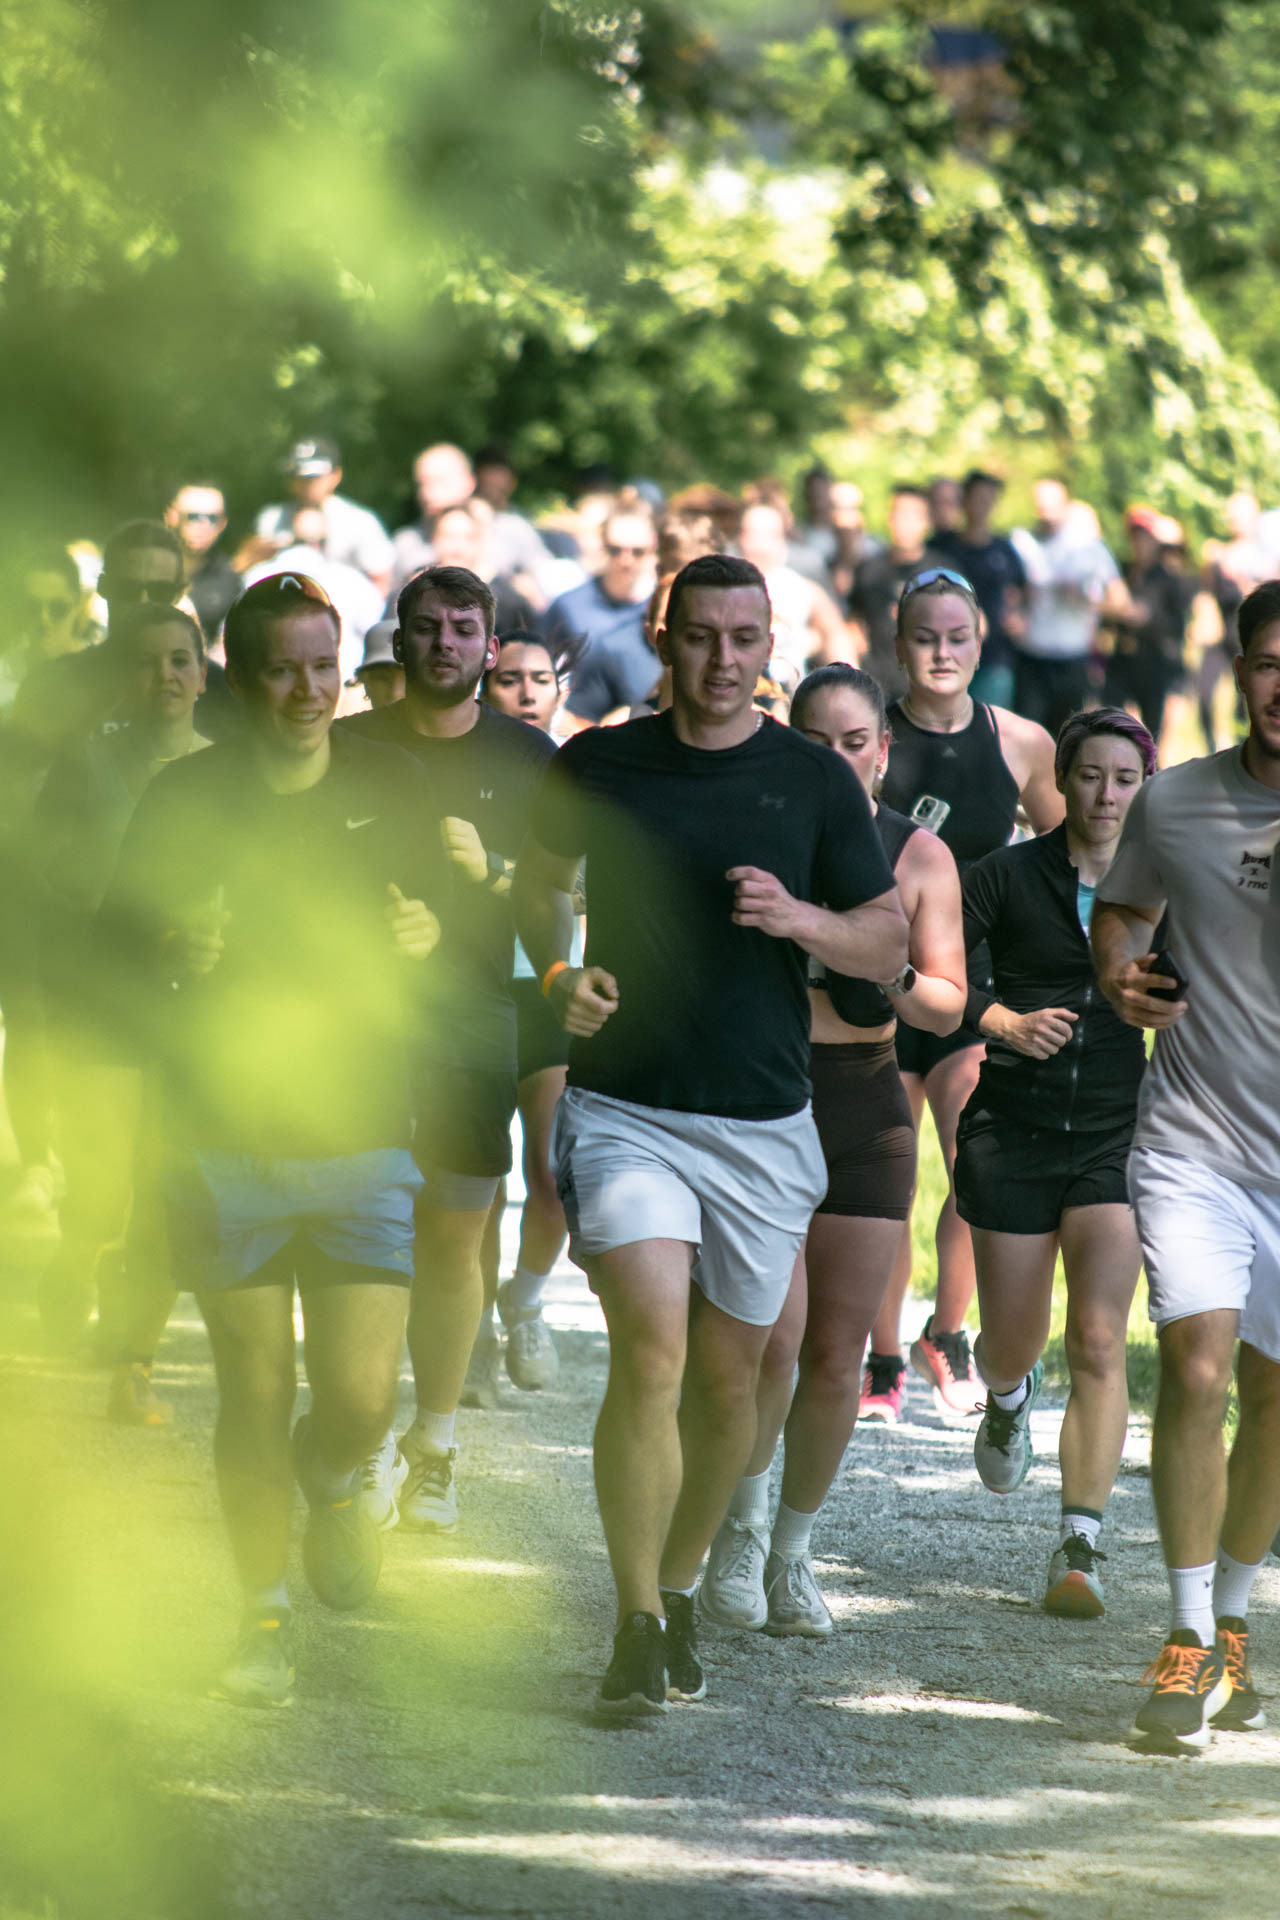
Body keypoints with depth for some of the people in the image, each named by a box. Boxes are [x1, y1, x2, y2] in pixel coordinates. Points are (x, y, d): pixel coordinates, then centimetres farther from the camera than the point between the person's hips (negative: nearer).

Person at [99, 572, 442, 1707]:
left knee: (361, 1396, -6)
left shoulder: (391, 786, 3)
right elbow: (117, 940, 3)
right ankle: (266, 1617, 18)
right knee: (254, 1397, 2)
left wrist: (425, 935, -6)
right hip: (224, 1137, -1)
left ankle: (331, 1484, 30)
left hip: (362, 1140, 1)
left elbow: (438, 919, 16)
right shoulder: (185, 798, -2)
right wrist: (172, 952, -17)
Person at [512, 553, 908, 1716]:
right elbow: (539, 880, 18)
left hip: (762, 1122, 2)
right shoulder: (598, 767, 2)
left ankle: (682, 1588, 30)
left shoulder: (815, 781, 2)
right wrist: (560, 972, -1)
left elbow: (890, 946, 5)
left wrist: (798, 918, -14)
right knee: (651, 1351, -17)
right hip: (624, 1107, -2)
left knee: (728, 1377, 9)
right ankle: (638, 1630, -12)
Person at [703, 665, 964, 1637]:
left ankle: (793, 1549, 20)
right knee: (774, 1335, -15)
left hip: (865, 1110, 2)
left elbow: (950, 1001, 2)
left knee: (838, 1354, 2)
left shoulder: (920, 856, 5)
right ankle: (740, 1527, 8)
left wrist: (899, 990, -19)